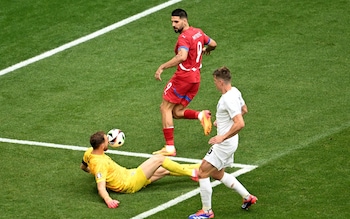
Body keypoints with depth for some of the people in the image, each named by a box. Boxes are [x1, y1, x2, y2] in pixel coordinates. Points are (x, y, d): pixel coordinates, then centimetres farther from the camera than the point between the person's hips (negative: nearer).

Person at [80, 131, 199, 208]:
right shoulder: (99, 163, -32)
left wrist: (97, 173, 31)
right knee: (159, 159, -9)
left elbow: (83, 167, 15)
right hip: (131, 184, -10)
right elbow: (101, 188, -39)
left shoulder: (89, 152, -6)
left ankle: (197, 167, 29)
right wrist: (108, 200, -55)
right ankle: (191, 173, 7)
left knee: (165, 170, 16)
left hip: (127, 174, 10)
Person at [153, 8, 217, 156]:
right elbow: (213, 44, 27)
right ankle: (201, 115, -9)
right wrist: (206, 50, 49)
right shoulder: (198, 33, 10)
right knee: (177, 113, 14)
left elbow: (182, 56, -34)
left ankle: (170, 148, -4)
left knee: (165, 108, 1)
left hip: (183, 76, -9)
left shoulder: (184, 37, -17)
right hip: (196, 79, 9)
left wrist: (162, 67, -35)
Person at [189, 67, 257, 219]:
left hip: (225, 144, -11)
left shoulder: (228, 99, -26)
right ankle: (248, 197, 31)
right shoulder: (234, 92, 4)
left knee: (202, 173, -4)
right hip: (228, 143, 11)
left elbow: (240, 124, -32)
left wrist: (222, 137, -28)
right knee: (218, 174, 24)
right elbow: (244, 110, 22)